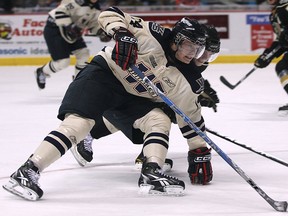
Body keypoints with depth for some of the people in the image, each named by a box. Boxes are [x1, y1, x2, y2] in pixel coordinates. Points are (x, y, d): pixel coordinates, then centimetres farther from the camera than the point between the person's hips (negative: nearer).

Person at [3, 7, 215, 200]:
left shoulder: (185, 83, -4)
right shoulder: (155, 36, -18)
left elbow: (192, 116, 8)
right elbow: (110, 14, -18)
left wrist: (200, 150, 5)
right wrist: (122, 35, -36)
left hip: (133, 97, 7)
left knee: (160, 119, -13)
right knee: (79, 121, -25)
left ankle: (151, 173, -20)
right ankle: (28, 171, -30)